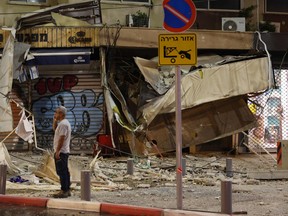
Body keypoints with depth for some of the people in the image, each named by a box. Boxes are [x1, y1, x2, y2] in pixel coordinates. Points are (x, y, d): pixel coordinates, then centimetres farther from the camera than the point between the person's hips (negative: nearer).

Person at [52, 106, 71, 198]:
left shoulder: (63, 124, -18)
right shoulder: (64, 123, 15)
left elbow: (61, 138, -23)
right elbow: (54, 128, 31)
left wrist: (57, 151, -24)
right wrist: (55, 120, 17)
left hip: (61, 152, -11)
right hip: (64, 151, 11)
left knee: (61, 172, -10)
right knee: (64, 171, 13)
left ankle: (64, 191, -10)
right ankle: (67, 190, 17)